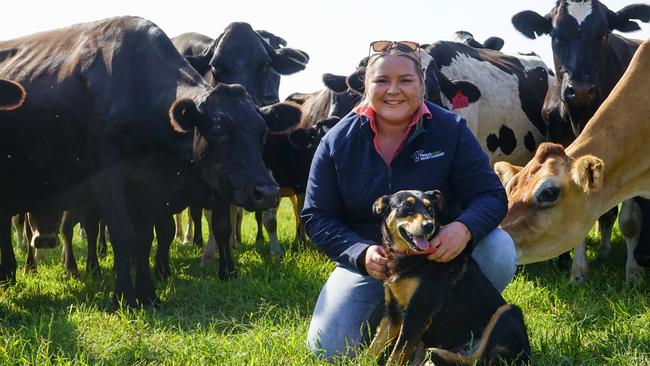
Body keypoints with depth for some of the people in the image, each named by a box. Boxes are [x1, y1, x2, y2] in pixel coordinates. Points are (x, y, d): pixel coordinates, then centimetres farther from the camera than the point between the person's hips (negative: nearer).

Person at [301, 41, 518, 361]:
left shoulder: (451, 130, -10)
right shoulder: (337, 142, -8)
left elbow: (491, 195, -12)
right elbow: (316, 216, -5)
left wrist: (465, 228, -37)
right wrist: (361, 254, -24)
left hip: (440, 250, 0)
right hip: (368, 260, 1)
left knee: (500, 252, -30)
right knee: (327, 349, -15)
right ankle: (383, 312, 19)